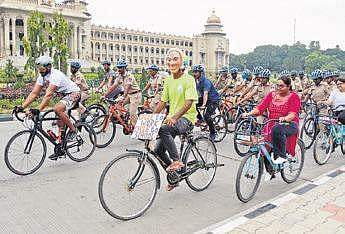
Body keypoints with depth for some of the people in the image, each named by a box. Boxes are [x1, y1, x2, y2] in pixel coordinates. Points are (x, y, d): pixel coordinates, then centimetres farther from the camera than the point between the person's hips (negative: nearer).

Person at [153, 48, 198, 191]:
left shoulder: (188, 79, -10)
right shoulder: (168, 80, 11)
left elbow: (188, 103, -21)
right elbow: (162, 102, 13)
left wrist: (174, 117, -34)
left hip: (186, 118, -7)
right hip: (172, 119, 7)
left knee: (163, 129, -36)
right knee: (158, 150, -2)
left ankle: (177, 161, -20)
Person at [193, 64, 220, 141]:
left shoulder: (206, 81, -25)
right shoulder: (196, 81, -3)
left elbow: (205, 94, -36)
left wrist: (203, 105, -48)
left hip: (213, 99, -7)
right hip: (202, 98, 7)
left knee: (207, 115, -20)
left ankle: (213, 133, -2)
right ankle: (200, 119, 8)